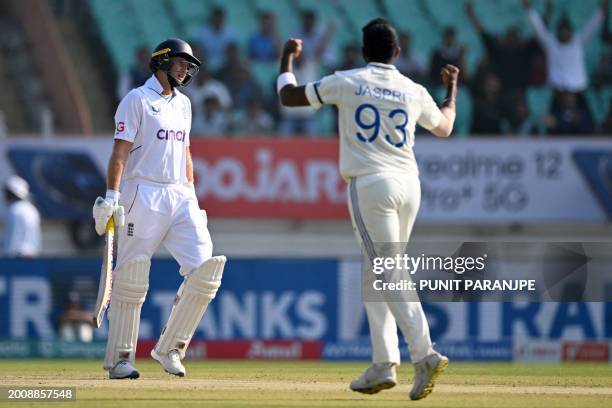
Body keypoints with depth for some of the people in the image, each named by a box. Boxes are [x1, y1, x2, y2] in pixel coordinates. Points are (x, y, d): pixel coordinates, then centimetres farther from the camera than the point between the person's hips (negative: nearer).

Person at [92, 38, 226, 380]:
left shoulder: (183, 104, 19)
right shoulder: (137, 99, -2)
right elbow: (120, 149, -9)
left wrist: (192, 195, 16)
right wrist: (111, 196, -18)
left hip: (180, 197, 7)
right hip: (143, 194, -7)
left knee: (204, 270, -8)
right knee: (132, 278, -5)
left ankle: (170, 349, 3)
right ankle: (120, 359, 2)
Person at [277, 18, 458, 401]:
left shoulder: (347, 82, -1)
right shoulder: (414, 92, 9)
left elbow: (289, 96, 8)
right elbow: (444, 127, 29)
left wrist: (287, 59, 26)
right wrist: (452, 90, 46)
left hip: (370, 183, -5)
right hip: (409, 185, 5)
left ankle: (424, 353, -27)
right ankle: (383, 365, 10)